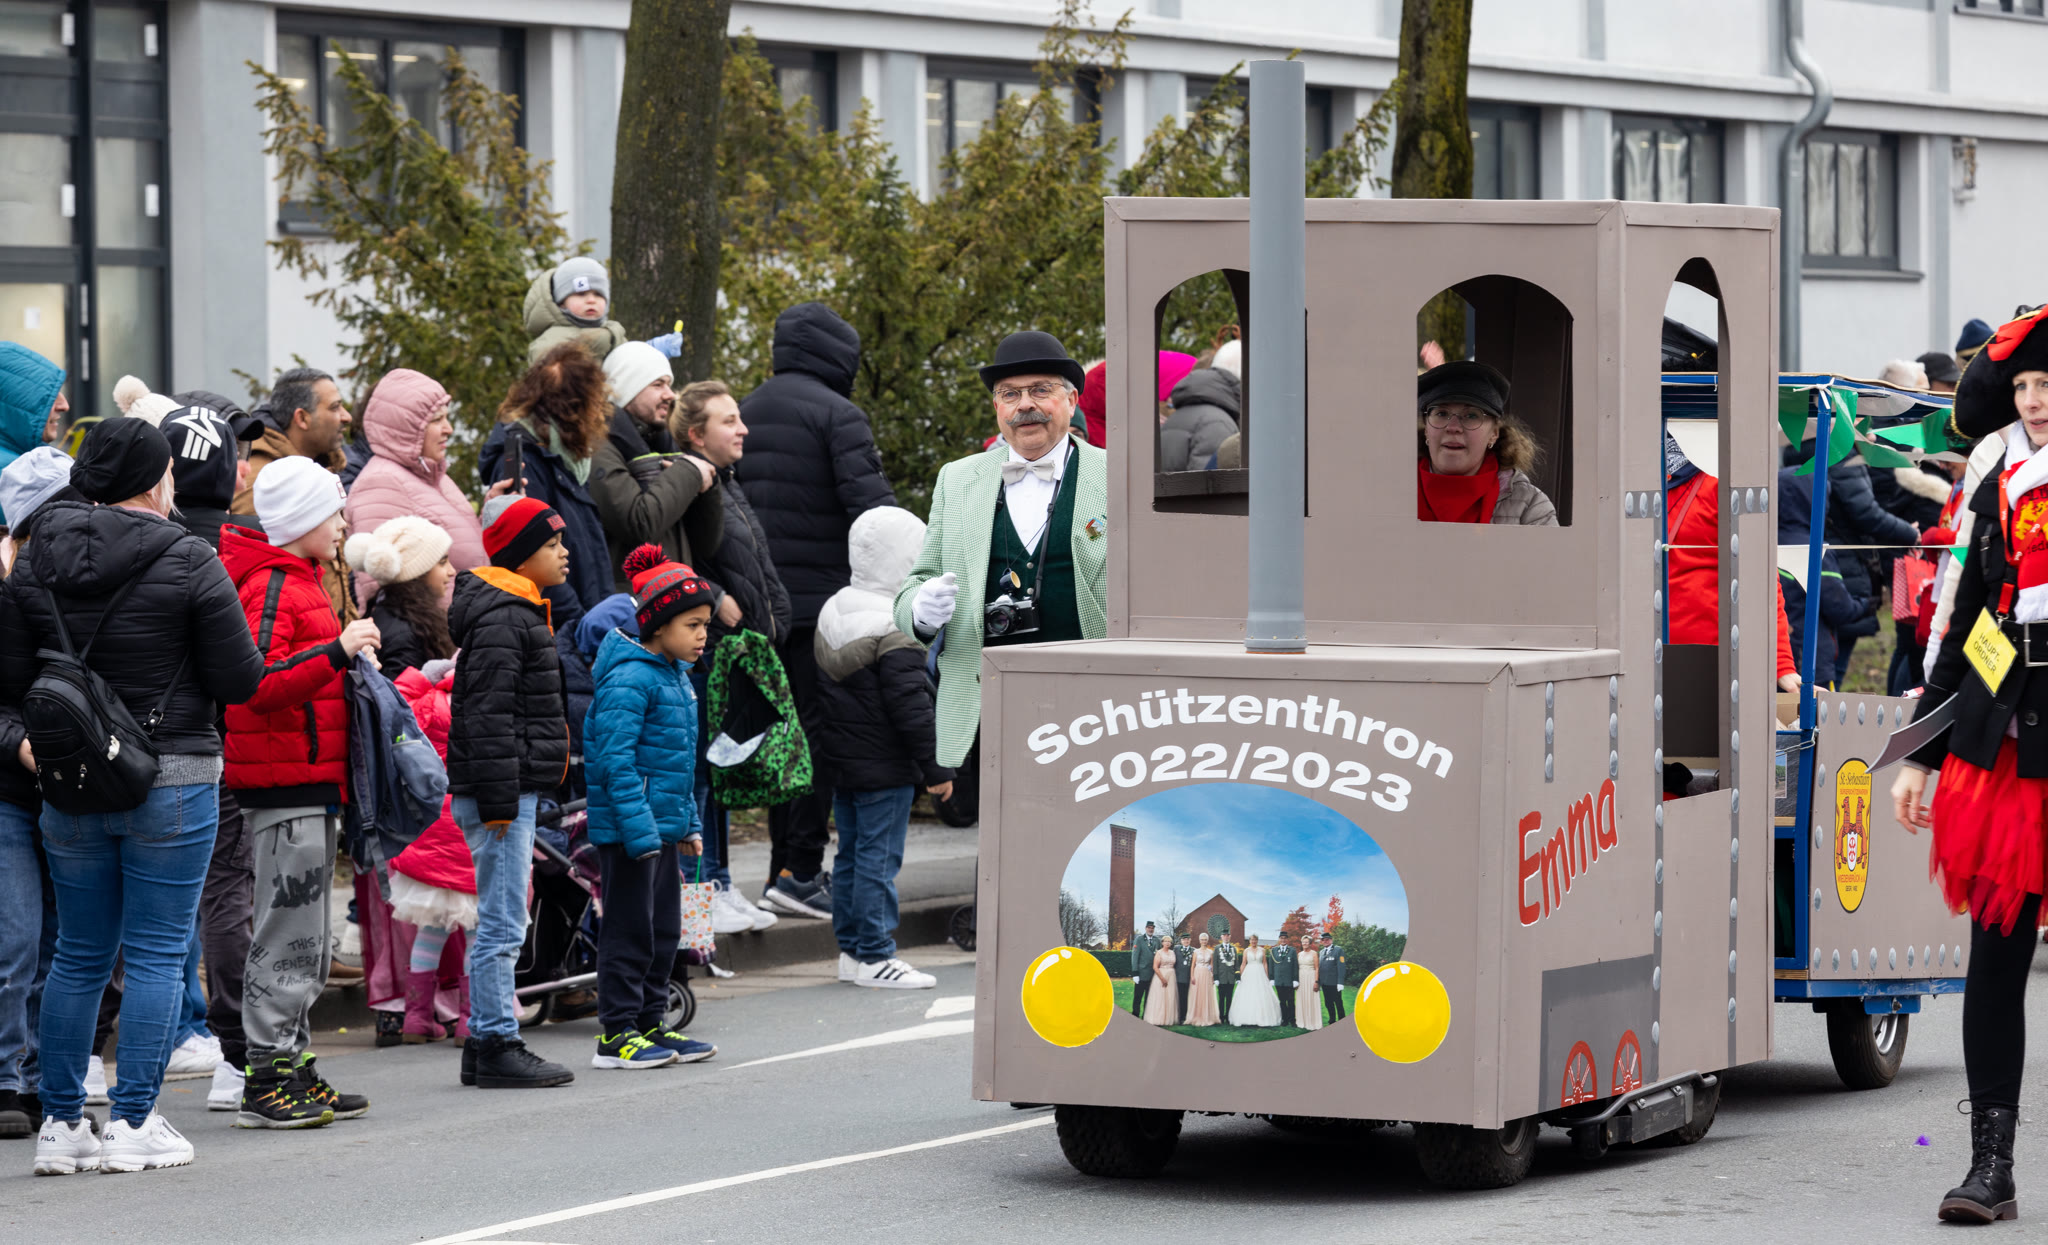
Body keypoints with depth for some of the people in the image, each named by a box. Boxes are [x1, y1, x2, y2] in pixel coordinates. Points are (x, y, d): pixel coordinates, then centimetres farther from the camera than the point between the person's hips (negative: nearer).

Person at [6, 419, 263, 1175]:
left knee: (79, 956, 12)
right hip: (174, 780, -4)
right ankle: (134, 1124, 0)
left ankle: (61, 1124, 11)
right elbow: (240, 680, -9)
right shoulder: (189, 564, -10)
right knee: (157, 955, 2)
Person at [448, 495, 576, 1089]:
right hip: (501, 794, -11)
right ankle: (497, 1047, -5)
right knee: (503, 926, -7)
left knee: (500, 925, 13)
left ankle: (485, 1042, 18)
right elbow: (488, 716, -20)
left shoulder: (520, 612, 18)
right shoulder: (501, 620, -15)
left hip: (515, 793, 11)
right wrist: (498, 802, -22)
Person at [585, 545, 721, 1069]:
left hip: (664, 827, 10)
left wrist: (689, 824, 20)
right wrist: (640, 831, -25)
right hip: (628, 829, -10)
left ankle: (650, 1025, 23)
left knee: (664, 931, 14)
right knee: (630, 931, -4)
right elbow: (616, 760, -22)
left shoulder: (675, 676, 13)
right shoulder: (630, 679, -17)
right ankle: (616, 1035, 2)